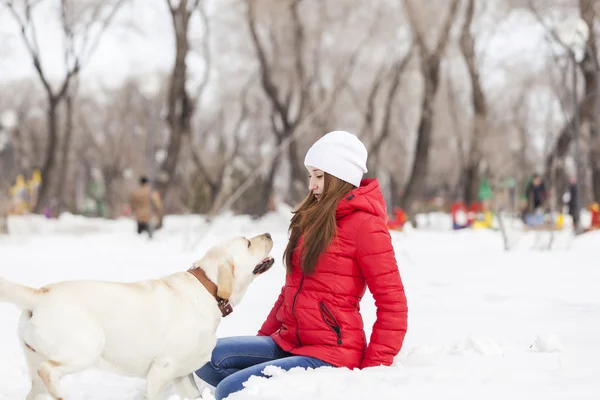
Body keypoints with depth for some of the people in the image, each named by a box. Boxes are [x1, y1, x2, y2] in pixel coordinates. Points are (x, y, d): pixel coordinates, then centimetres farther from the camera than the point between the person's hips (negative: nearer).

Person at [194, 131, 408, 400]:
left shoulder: (363, 223, -10)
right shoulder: (313, 218, 17)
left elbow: (392, 301, -13)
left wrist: (373, 370, -15)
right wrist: (263, 338, 16)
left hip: (330, 354, -9)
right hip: (288, 344, 9)